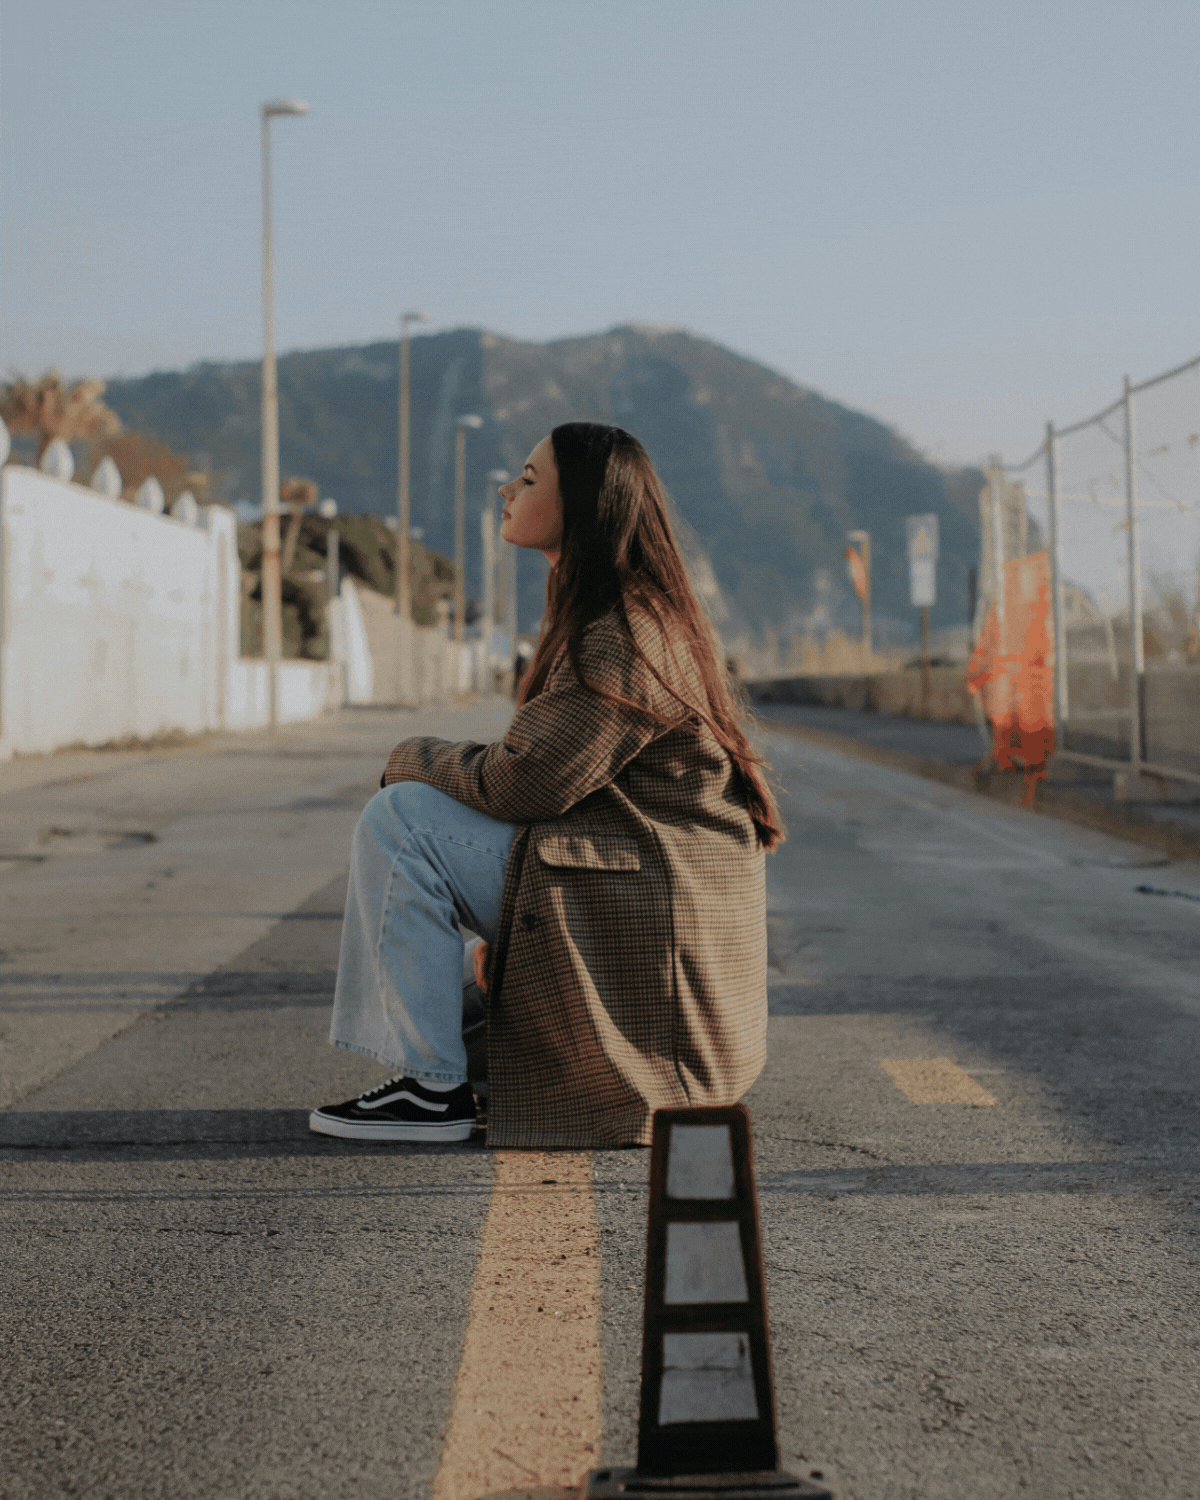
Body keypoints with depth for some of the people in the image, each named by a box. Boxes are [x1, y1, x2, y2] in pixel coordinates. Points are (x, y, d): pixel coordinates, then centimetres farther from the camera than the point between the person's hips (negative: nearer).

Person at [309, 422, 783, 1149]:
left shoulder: (623, 639, -18)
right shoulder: (638, 615, 14)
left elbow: (524, 782, -21)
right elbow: (549, 770, 18)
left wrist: (417, 759, -3)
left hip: (637, 912, -11)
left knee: (400, 821, -15)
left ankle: (433, 1088, -12)